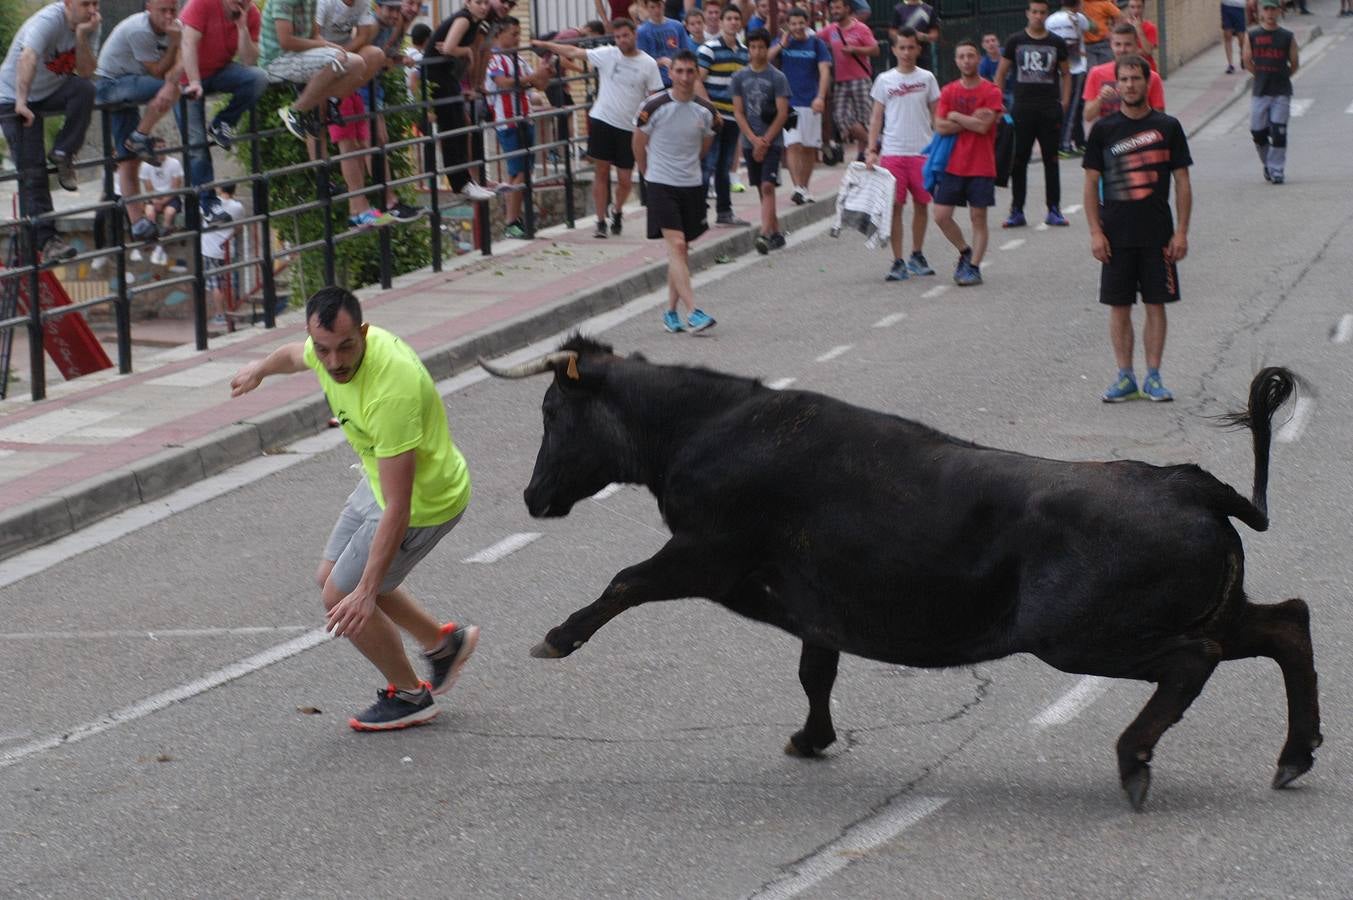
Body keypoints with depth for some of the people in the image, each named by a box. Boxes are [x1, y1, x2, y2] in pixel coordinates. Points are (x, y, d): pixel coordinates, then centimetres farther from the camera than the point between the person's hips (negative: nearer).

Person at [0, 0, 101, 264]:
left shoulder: (91, 25, -8)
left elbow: (86, 72, -14)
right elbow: (28, 59, -44)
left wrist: (82, 37, -29)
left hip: (52, 92, 5)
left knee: (84, 89, -29)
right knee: (32, 172, -13)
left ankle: (63, 155, -13)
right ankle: (44, 241, -11)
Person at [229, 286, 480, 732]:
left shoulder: (390, 393, -40)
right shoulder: (331, 349, -15)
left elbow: (398, 509, -39)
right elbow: (295, 355, 15)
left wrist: (367, 592, -39)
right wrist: (259, 369, 37)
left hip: (425, 501, -9)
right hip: (380, 480, 9)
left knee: (342, 599, -1)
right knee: (331, 577, 22)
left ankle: (410, 696, 21)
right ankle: (443, 642, 37)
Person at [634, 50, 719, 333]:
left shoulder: (705, 111, 0)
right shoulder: (654, 106, -11)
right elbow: (639, 144, 3)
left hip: (692, 185, 4)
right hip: (661, 185, -4)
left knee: (682, 250, 9)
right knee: (676, 245, -15)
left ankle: (671, 311, 20)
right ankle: (693, 312, -21)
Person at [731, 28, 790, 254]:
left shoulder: (777, 77, -3)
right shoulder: (740, 77, 6)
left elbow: (782, 113, -6)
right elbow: (738, 112, 5)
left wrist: (765, 141, -10)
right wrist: (754, 140, -6)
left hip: (772, 141, -4)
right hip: (750, 141, 4)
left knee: (767, 186, -14)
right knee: (762, 189, 9)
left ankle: (765, 234, -23)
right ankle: (776, 233, 19)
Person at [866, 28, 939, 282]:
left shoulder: (926, 79, 5)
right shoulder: (884, 80, 4)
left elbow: (936, 115, 9)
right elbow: (876, 117, 7)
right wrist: (872, 150, -1)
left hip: (923, 151, 1)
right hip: (892, 153, -1)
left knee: (921, 203, 7)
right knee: (895, 206, -4)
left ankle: (916, 256, 22)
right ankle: (898, 262, -1)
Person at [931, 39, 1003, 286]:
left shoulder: (991, 92, -4)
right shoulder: (948, 91, 7)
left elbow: (983, 126, -16)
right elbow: (940, 126, -4)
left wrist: (955, 116, -7)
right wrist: (972, 120, -11)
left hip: (981, 166, -4)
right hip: (952, 164, 4)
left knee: (978, 218, -1)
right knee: (941, 215, -1)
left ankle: (974, 267, 5)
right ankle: (965, 251, 21)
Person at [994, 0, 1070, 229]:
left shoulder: (1057, 43, 6)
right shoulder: (1016, 41, 4)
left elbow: (1065, 74, 14)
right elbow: (1001, 73, 8)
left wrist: (1065, 101, 2)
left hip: (1050, 109, 0)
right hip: (1022, 109, 0)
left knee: (1051, 160, 4)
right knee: (1018, 161, 1)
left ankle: (1054, 210, 10)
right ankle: (1017, 212, 6)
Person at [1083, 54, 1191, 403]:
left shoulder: (1167, 127, 3)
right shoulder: (1103, 129, 3)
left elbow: (1182, 183, 4)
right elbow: (1091, 184, 4)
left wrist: (1181, 231, -3)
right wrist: (1095, 232, -4)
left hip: (1158, 234, 0)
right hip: (1116, 235, 0)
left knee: (1156, 304, 3)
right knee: (1119, 306, 3)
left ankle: (1153, 377, 10)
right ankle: (1125, 377, 11)